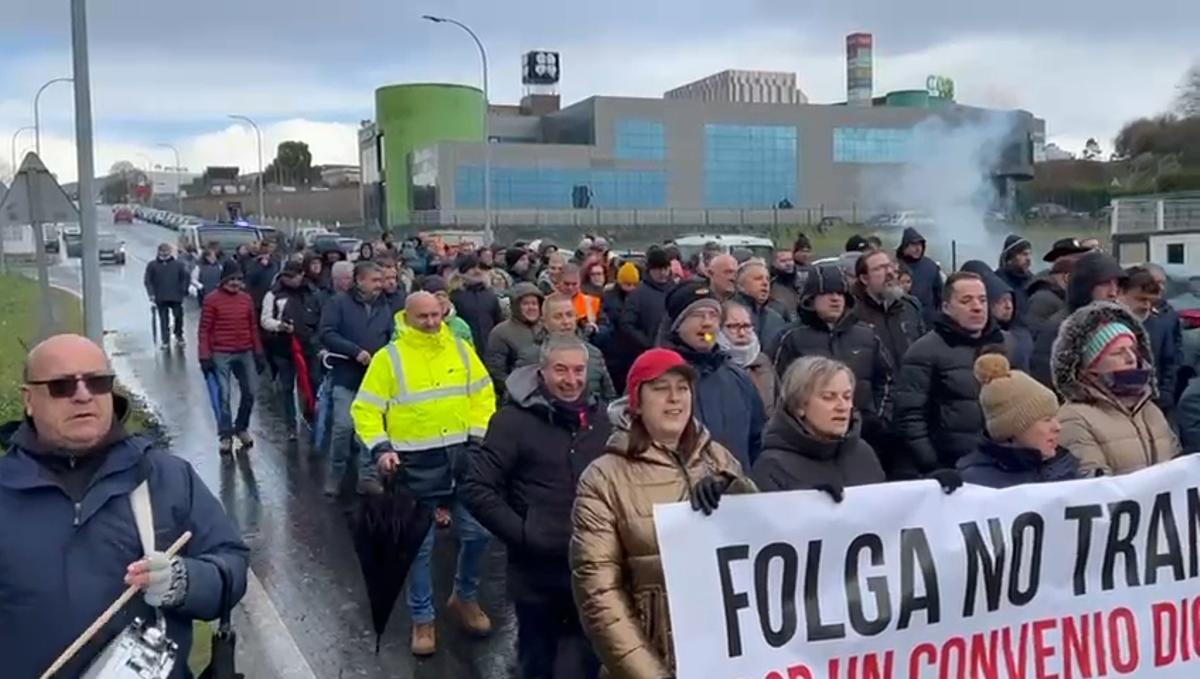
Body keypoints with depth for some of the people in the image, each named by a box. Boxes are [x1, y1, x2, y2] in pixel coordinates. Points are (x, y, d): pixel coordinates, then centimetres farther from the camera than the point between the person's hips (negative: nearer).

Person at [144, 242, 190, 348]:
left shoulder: (178, 264, 4)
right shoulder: (152, 265, 3)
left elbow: (186, 278, 6)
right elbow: (147, 281, 4)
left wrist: (183, 292, -2)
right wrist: (152, 294, -5)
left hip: (176, 297, 0)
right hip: (160, 299, 0)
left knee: (178, 316, 3)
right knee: (163, 319, 1)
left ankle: (178, 335, 25)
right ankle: (165, 341, 6)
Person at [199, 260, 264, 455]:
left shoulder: (246, 299, 5)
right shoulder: (212, 300, -7)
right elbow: (204, 331, -6)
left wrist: (258, 353, 10)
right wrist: (205, 357, -10)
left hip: (245, 353, 4)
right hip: (221, 355, -4)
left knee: (249, 393, 9)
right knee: (224, 396, -1)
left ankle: (242, 428, 30)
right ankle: (225, 436, 11)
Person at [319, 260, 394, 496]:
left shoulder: (384, 307, 11)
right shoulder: (339, 302, -3)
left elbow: (392, 339, 16)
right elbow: (327, 334, -12)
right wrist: (356, 351, -19)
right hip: (346, 376, -4)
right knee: (344, 425, -8)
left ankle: (368, 476, 14)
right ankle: (336, 473, 10)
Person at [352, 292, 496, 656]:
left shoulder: (461, 349, 5)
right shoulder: (389, 357, -5)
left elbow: (482, 394, 10)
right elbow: (365, 410, -5)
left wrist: (481, 436, 0)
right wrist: (380, 448, -17)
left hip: (462, 456, 3)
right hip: (416, 463, -3)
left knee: (477, 533, 8)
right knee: (419, 544, 5)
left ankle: (465, 597, 32)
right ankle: (422, 619, 20)